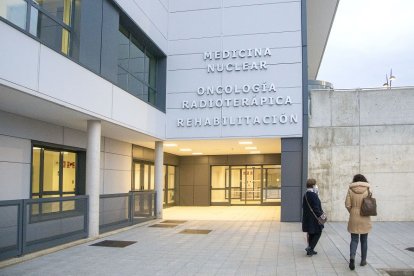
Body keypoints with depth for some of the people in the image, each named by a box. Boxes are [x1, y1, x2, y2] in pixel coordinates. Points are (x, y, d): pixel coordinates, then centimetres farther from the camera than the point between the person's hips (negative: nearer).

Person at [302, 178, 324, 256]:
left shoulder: (305, 195, 8)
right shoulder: (314, 195, -19)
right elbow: (316, 208, -22)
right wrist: (321, 214, -10)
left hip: (307, 218, 8)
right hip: (314, 219, -8)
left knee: (311, 234, 17)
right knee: (317, 233, 4)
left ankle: (310, 250, 23)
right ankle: (310, 248, -3)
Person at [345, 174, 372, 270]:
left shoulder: (350, 190, -4)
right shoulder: (367, 190, -4)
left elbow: (347, 205, -6)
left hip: (353, 219, 0)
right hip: (365, 219, 0)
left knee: (354, 239, 6)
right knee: (364, 240, 13)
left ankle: (352, 256, -16)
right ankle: (363, 260, 22)